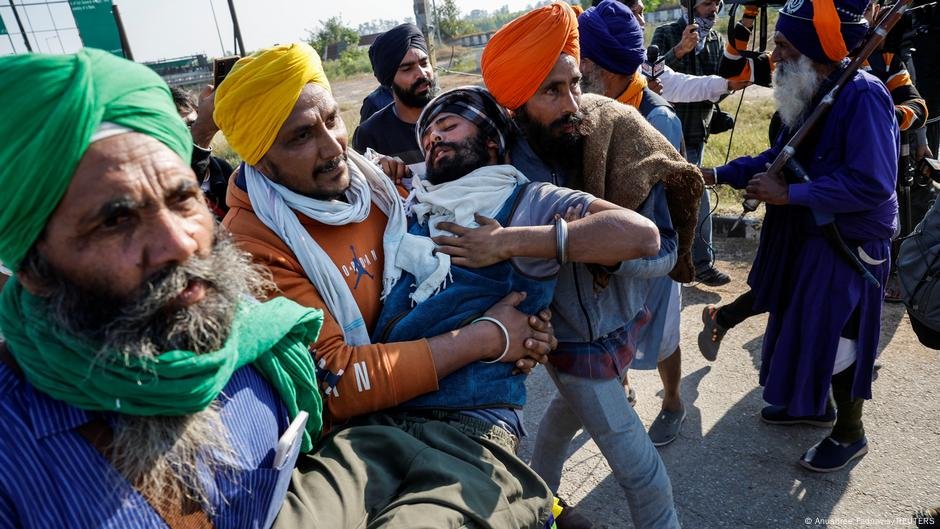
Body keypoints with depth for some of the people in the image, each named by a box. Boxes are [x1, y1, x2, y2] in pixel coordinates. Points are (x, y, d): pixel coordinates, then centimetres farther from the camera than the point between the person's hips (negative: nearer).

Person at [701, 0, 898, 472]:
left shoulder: (862, 96, -24)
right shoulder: (807, 94, 1)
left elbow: (872, 183, -29)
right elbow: (781, 157, 10)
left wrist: (789, 194, -25)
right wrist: (718, 174, 2)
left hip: (849, 246, -8)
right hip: (805, 237, 8)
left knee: (836, 339, 5)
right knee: (805, 327, 21)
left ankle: (850, 433, 29)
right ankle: (815, 403, 45)